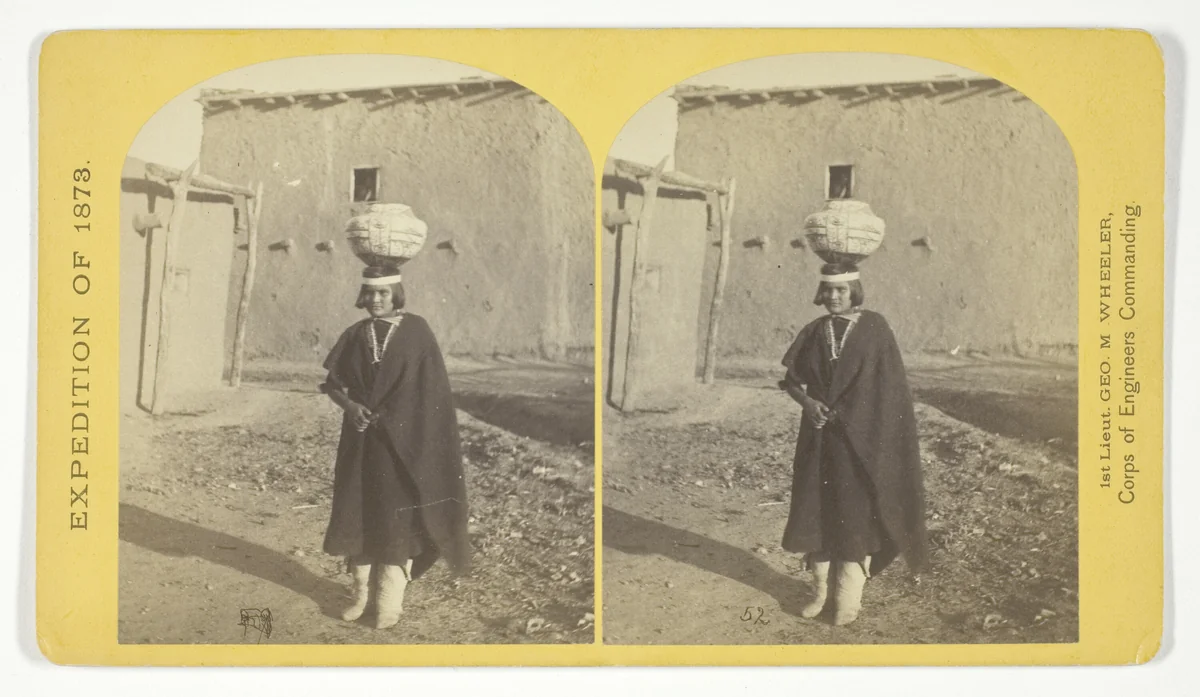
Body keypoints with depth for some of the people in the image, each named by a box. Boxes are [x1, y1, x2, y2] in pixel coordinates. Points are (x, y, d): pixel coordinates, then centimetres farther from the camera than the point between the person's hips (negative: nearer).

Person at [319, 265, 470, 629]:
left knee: (397, 516, -4)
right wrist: (350, 405, -11)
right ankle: (362, 591, 16)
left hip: (403, 441, -3)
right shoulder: (355, 335, 6)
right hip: (361, 439, 3)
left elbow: (432, 388, -3)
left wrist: (392, 416, -10)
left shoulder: (416, 331, -2)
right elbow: (332, 383, 8)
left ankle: (390, 598, 3)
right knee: (359, 513, 4)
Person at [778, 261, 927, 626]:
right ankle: (823, 590, 14)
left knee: (856, 514, -3)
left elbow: (890, 384, -3)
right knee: (818, 510, 4)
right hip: (820, 435, 3)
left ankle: (849, 596, 4)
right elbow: (791, 378, 10)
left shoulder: (875, 327, -2)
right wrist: (807, 401, -10)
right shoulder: (814, 332, 6)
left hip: (862, 437, -3)